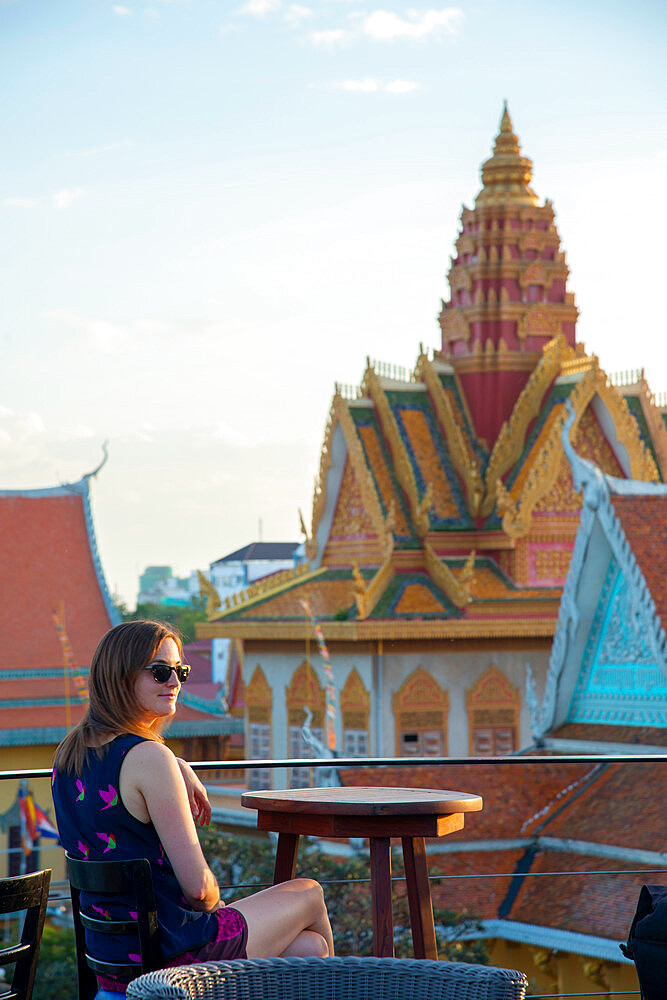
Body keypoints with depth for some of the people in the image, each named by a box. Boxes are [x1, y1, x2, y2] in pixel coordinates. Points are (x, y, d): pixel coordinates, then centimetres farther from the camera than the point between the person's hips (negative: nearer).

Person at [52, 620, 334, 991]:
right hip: (172, 954, -8)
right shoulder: (150, 758, -22)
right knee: (309, 893, 20)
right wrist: (215, 903, 2)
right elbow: (197, 884, -22)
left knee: (310, 948, 20)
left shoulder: (69, 753, 4)